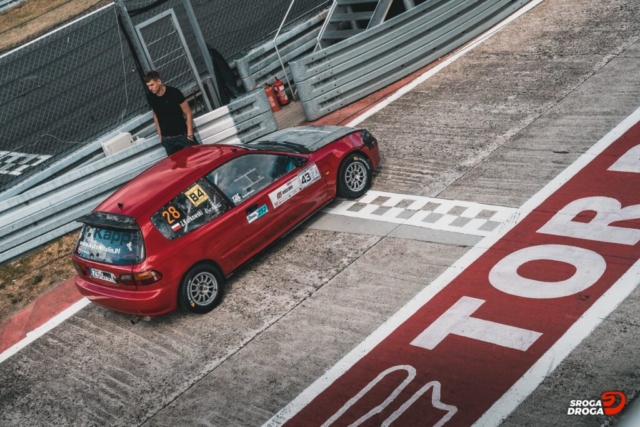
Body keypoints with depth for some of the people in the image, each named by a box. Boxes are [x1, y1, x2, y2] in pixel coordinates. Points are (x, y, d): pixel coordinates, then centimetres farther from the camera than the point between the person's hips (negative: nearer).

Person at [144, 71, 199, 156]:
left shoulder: (174, 93, -14)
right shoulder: (150, 97, -2)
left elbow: (188, 114, -9)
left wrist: (190, 134, -12)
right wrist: (160, 134, 12)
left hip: (182, 135, -3)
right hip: (166, 139, 3)